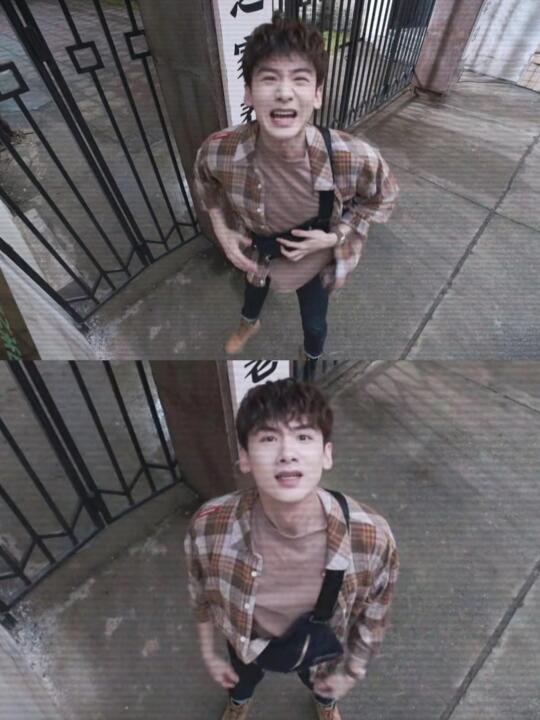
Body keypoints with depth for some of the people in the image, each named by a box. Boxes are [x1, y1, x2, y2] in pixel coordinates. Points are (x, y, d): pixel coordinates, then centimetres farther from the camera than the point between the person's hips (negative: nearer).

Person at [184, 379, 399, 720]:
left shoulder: (372, 536, -39)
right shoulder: (209, 525, -37)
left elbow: (373, 614, -15)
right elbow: (202, 597, -13)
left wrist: (351, 671, -1)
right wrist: (209, 654, 2)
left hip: (319, 646, 0)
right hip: (248, 642, 1)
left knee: (325, 685, 36)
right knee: (242, 680, 36)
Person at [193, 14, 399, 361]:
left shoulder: (356, 158, -34)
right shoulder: (219, 151, -31)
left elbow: (383, 198, -12)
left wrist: (334, 237, -23)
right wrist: (222, 231, -15)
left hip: (316, 260, -1)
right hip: (255, 253, 2)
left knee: (314, 323, 21)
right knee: (253, 291, 33)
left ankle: (313, 354, 58)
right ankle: (249, 324, 71)